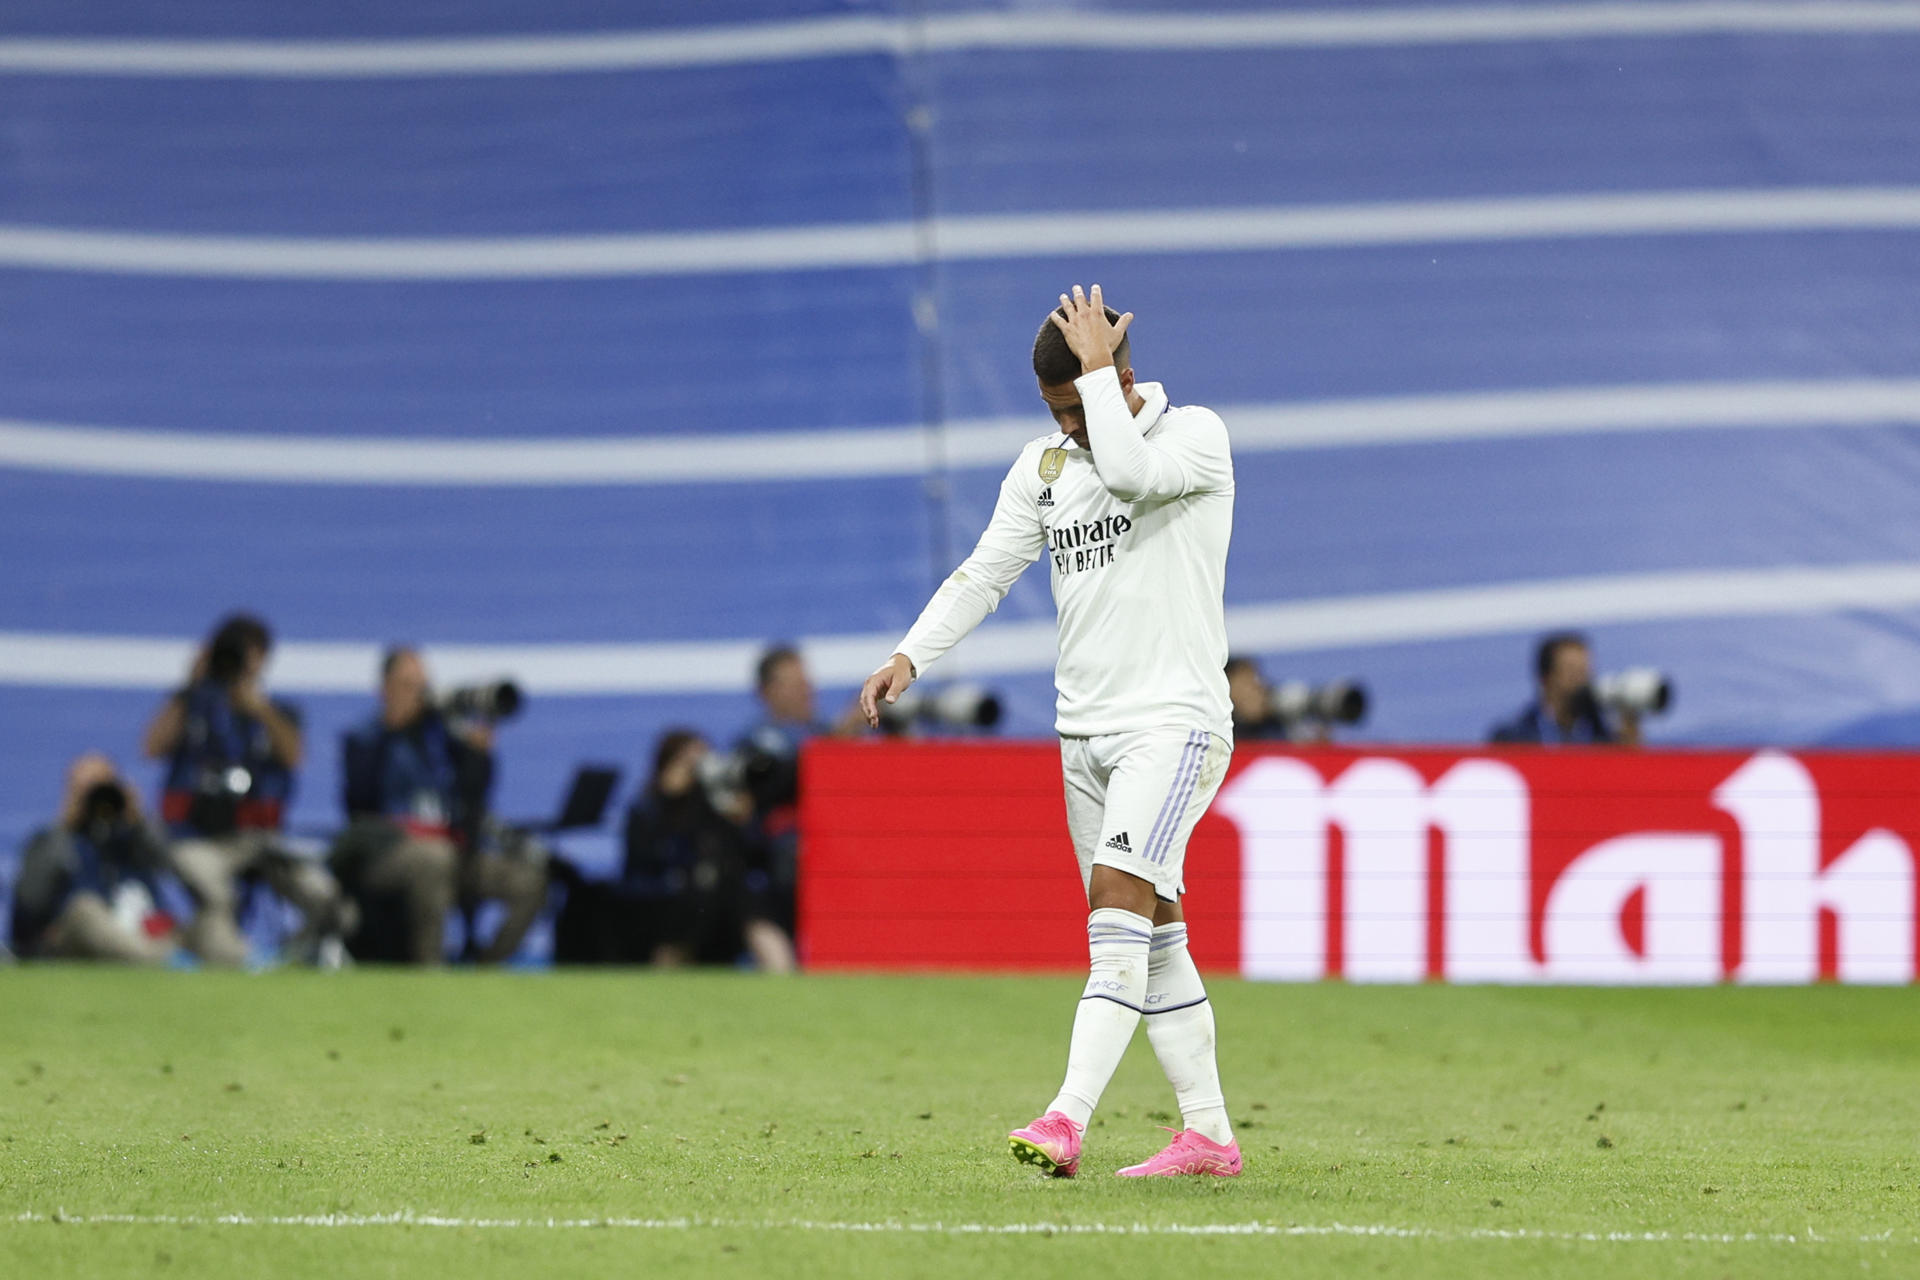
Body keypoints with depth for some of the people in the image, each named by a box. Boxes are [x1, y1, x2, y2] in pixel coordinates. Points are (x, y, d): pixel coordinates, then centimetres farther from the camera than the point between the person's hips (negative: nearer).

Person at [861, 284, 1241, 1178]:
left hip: (1174, 724, -7)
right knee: (1149, 936, 7)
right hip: (1085, 730, 7)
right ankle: (1208, 1135, 12)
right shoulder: (1042, 467, 11)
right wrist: (911, 654, -7)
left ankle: (1069, 1120, -30)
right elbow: (986, 570, 6)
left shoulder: (1196, 435, -6)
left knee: (1118, 898, -21)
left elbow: (1130, 471, -27)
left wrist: (1100, 370, -17)